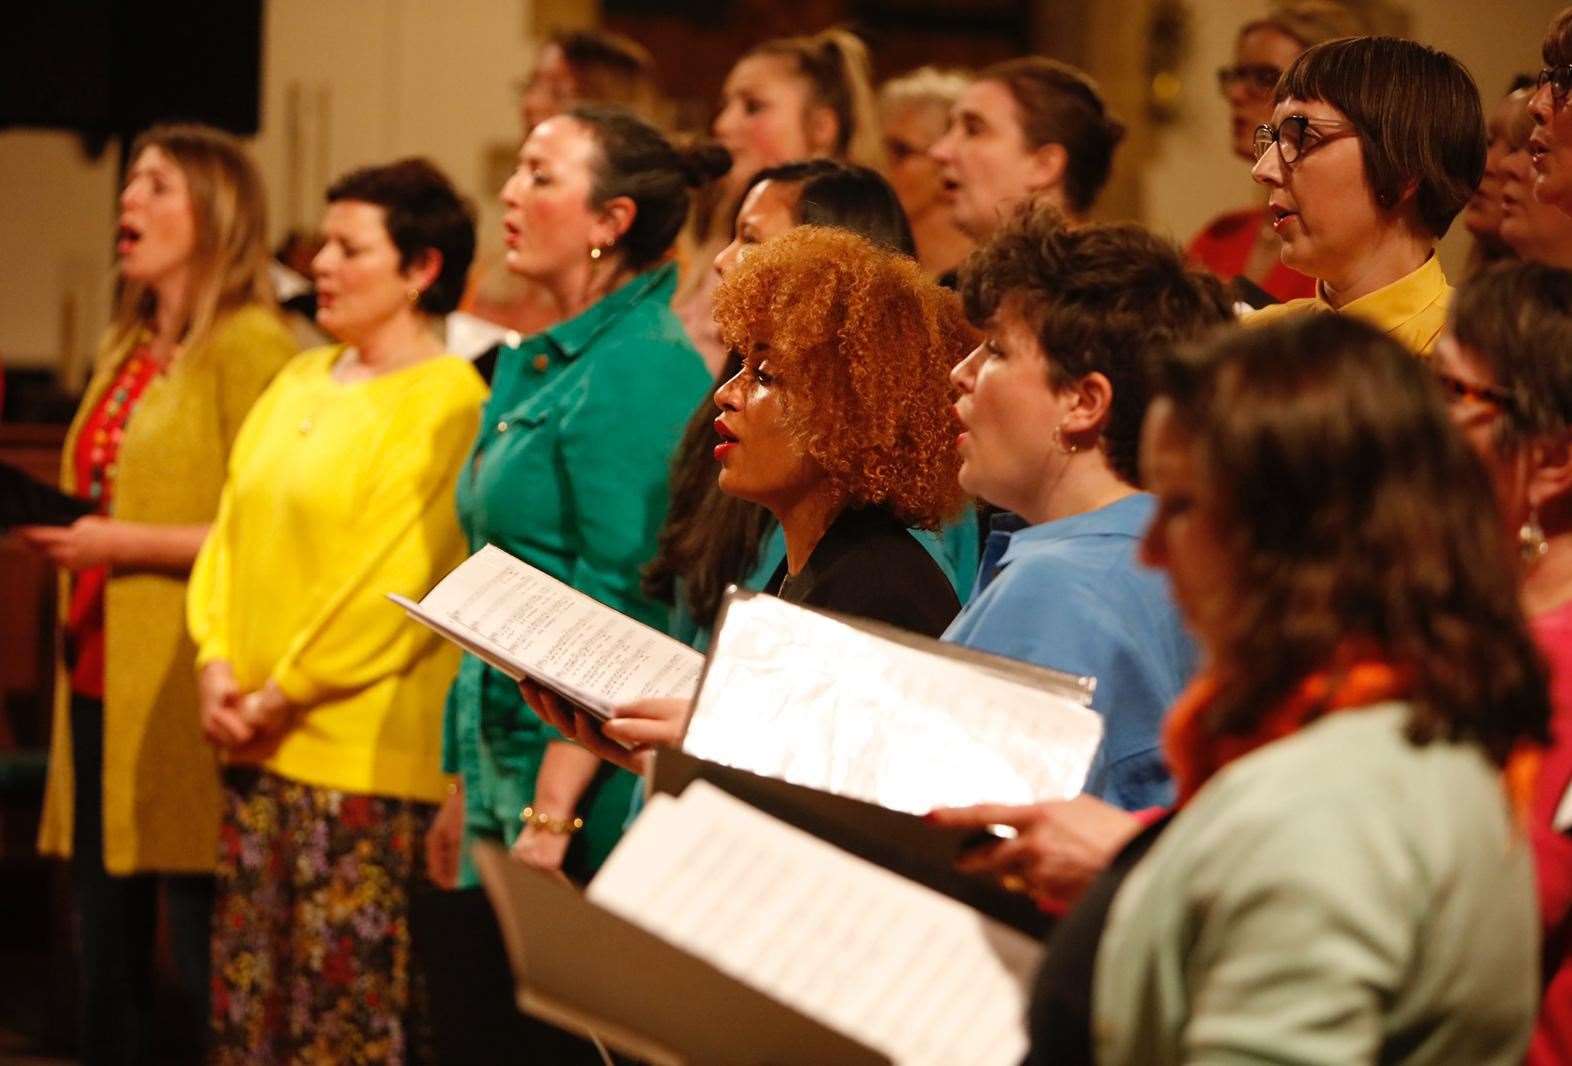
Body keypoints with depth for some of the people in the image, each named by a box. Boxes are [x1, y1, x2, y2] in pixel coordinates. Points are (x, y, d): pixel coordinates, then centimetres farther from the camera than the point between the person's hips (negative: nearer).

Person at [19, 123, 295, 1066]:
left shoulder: (250, 344, -8)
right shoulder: (129, 352, 18)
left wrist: (127, 543, -16)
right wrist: (63, 529, 11)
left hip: (182, 693, -8)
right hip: (101, 682, 9)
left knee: (202, 970, -5)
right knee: (105, 961, 11)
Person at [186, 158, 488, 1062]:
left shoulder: (448, 403, -11)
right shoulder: (302, 382, 15)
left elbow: (396, 578, -16)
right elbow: (233, 529, 14)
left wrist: (283, 695, -12)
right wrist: (218, 665, 0)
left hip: (363, 746, -8)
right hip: (258, 745, 8)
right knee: (251, 988, 11)